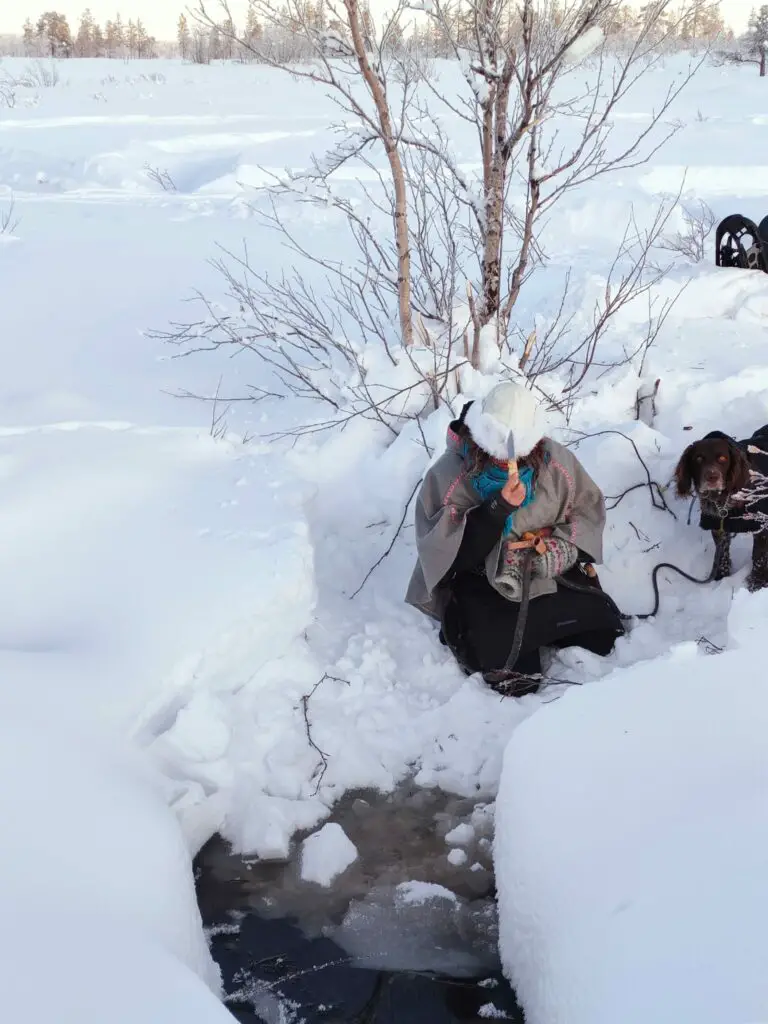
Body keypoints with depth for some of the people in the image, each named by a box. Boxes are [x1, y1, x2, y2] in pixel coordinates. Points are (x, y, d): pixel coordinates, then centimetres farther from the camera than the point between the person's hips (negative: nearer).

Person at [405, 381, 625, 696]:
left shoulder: (557, 461, -9)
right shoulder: (448, 475, -18)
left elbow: (588, 509, 4)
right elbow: (443, 551, -21)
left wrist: (558, 549, -16)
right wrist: (497, 509, -32)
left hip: (550, 573, 4)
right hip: (482, 584, -4)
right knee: (517, 681, -20)